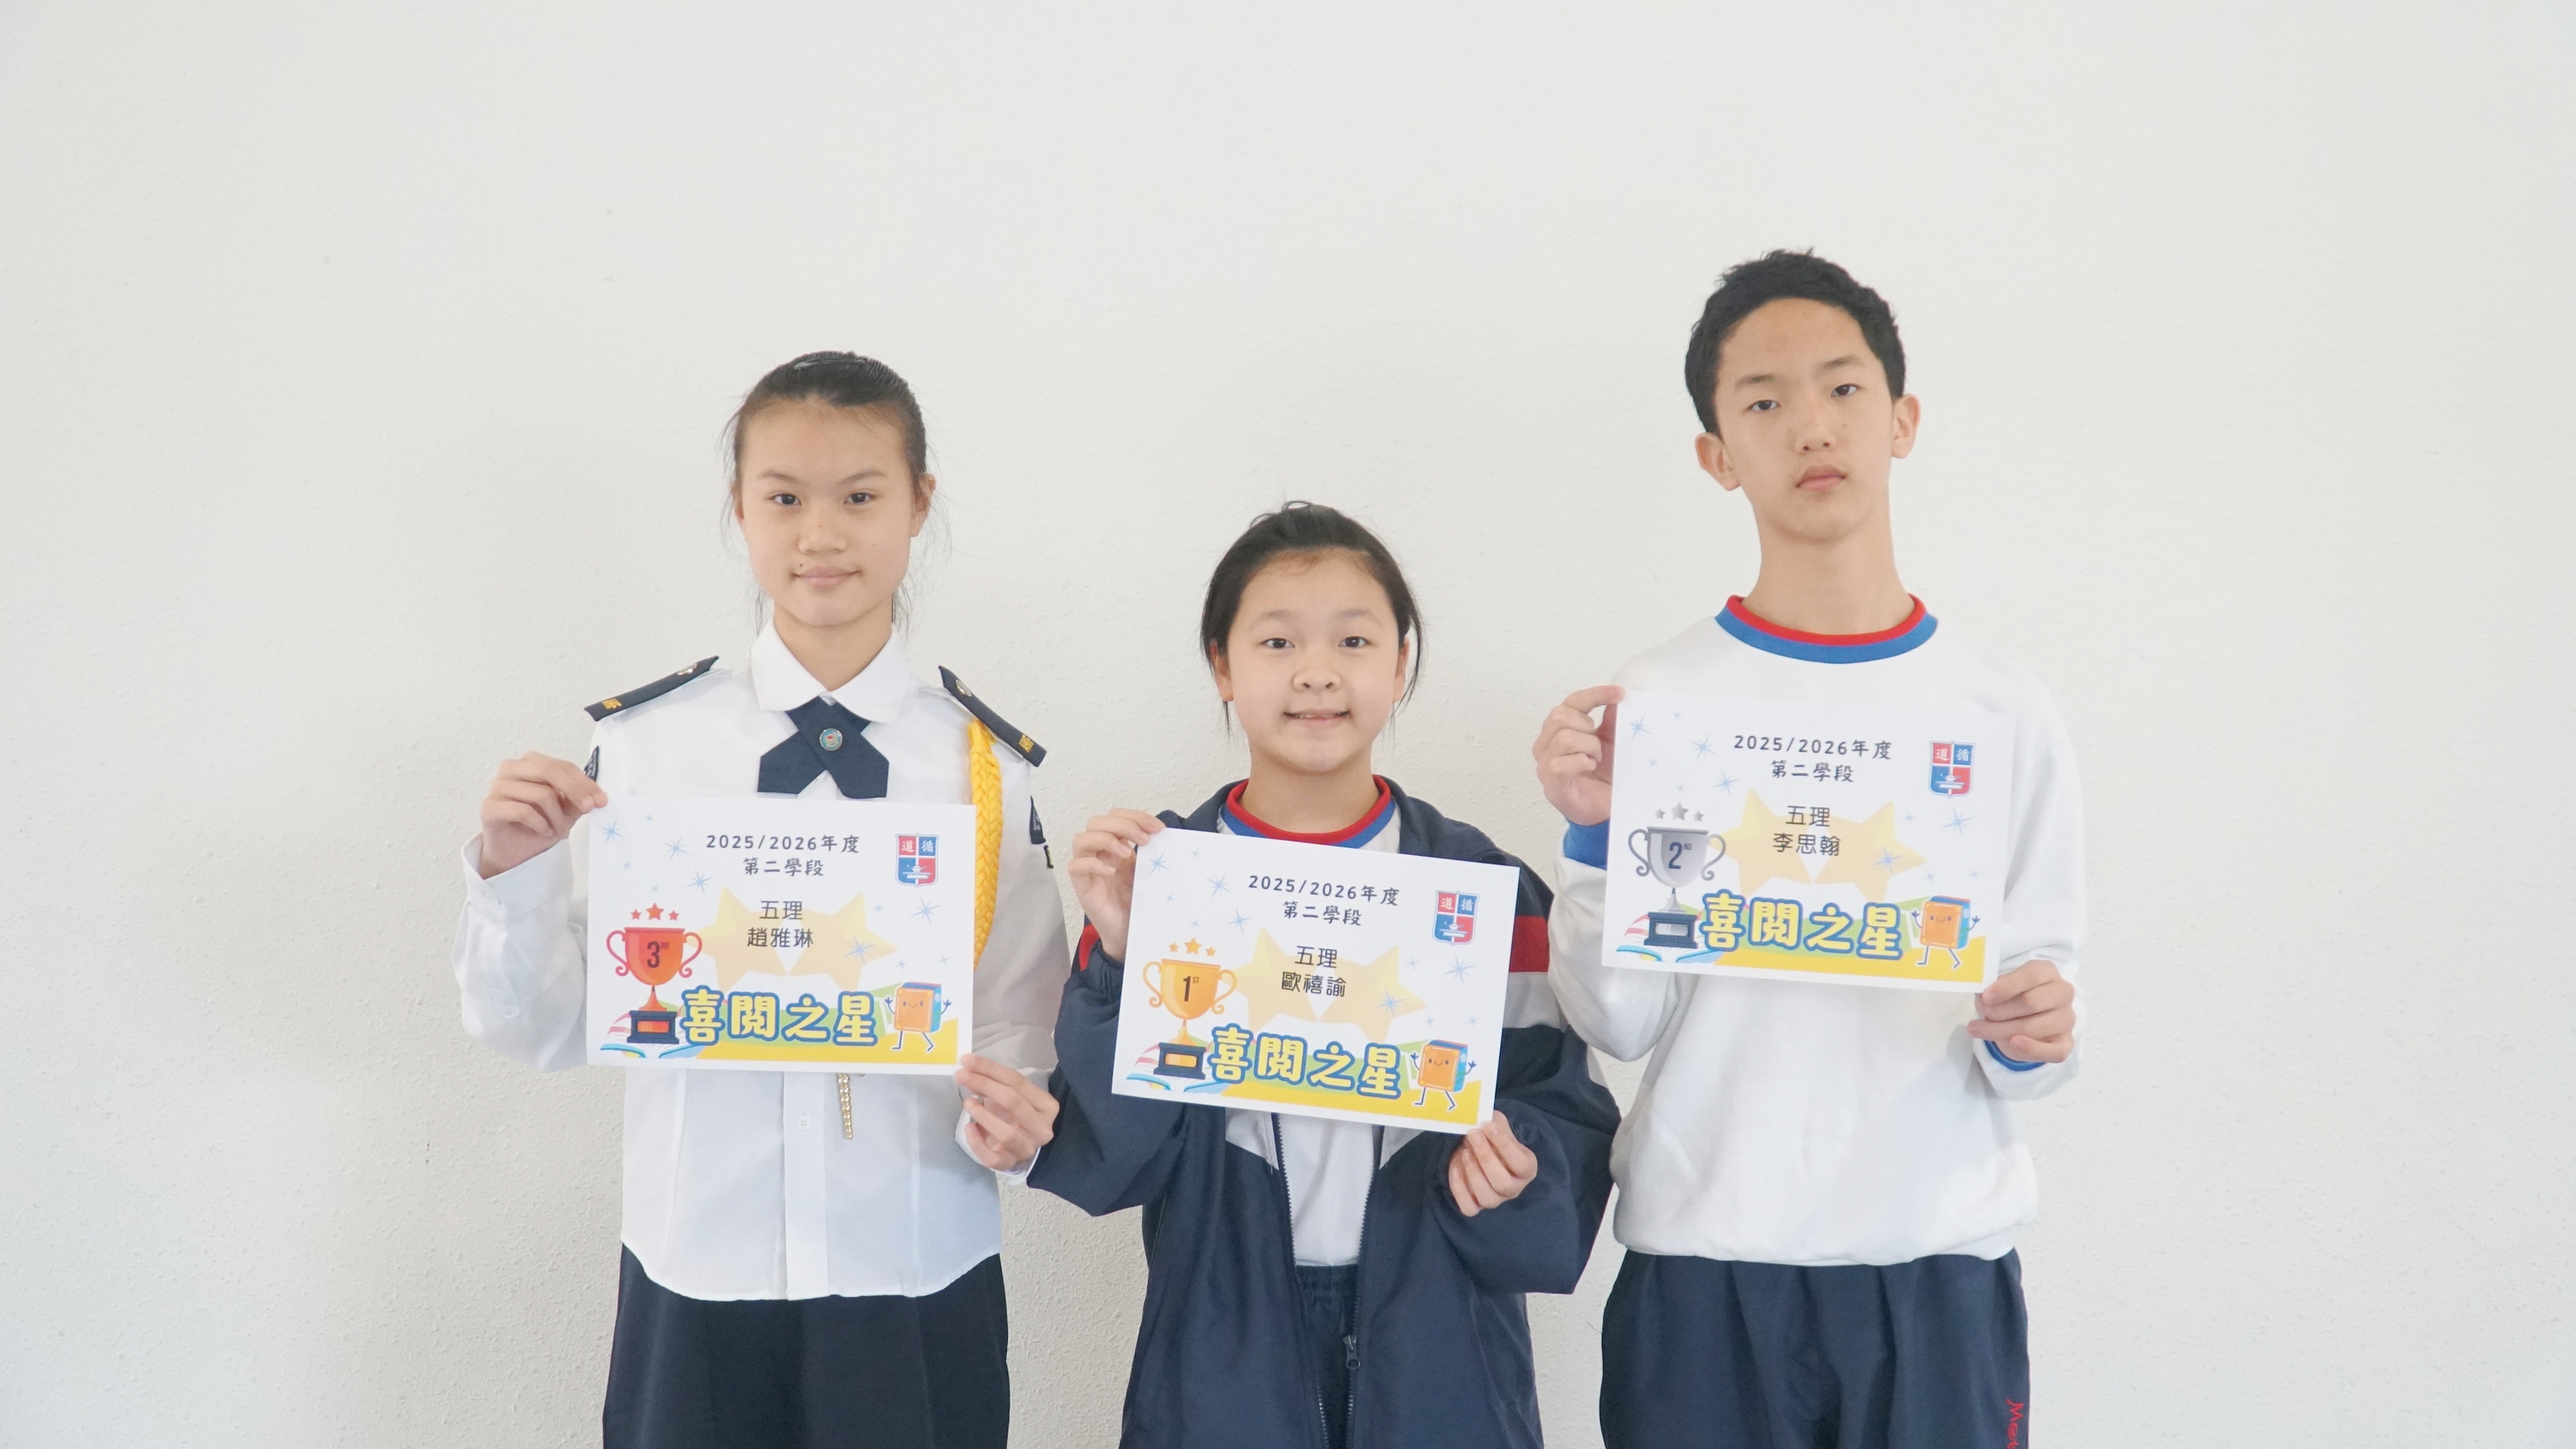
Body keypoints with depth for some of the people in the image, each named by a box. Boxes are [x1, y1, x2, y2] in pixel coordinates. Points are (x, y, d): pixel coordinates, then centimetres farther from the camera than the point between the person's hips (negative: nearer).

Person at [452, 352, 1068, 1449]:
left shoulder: (988, 764, -3)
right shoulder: (639, 743, -2)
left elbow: (1020, 1034, 1)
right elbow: (538, 1034, 3)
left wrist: (1009, 1122, -18)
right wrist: (511, 871, -13)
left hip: (917, 1276, 0)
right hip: (696, 1276, 0)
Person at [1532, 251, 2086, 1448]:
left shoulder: (2004, 714, 3)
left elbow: (2024, 1051, 7)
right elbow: (1620, 1024, -5)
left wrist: (2029, 1040, -14)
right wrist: (1594, 836, -18)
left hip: (1940, 1269, 1)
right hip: (1704, 1269, -1)